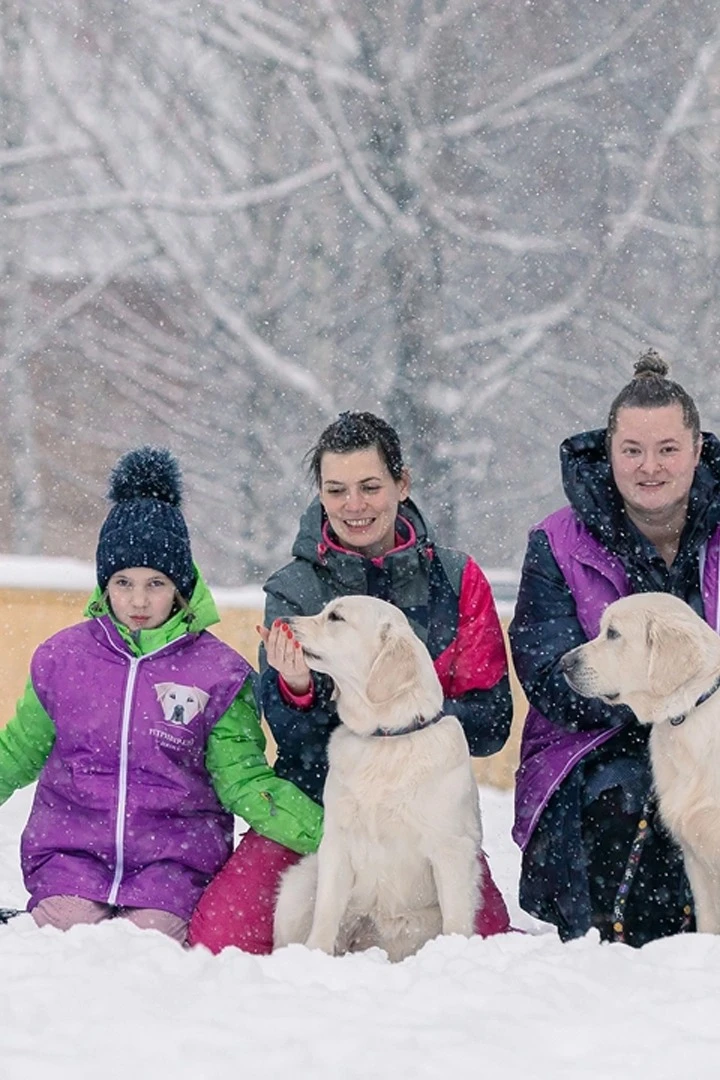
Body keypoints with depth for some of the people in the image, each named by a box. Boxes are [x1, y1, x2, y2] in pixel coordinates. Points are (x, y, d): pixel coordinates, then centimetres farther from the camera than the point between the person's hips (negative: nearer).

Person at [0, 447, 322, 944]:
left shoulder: (217, 672, -1)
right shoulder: (64, 657, 5)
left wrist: (323, 834, -16)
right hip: (70, 847, 1)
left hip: (174, 859, -1)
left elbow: (244, 781, -2)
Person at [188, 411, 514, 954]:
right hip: (313, 802, 0)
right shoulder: (292, 589, 2)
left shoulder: (456, 579, 1)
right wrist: (296, 690, -26)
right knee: (220, 939, -21)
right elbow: (289, 735, -3)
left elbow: (490, 721, -1)